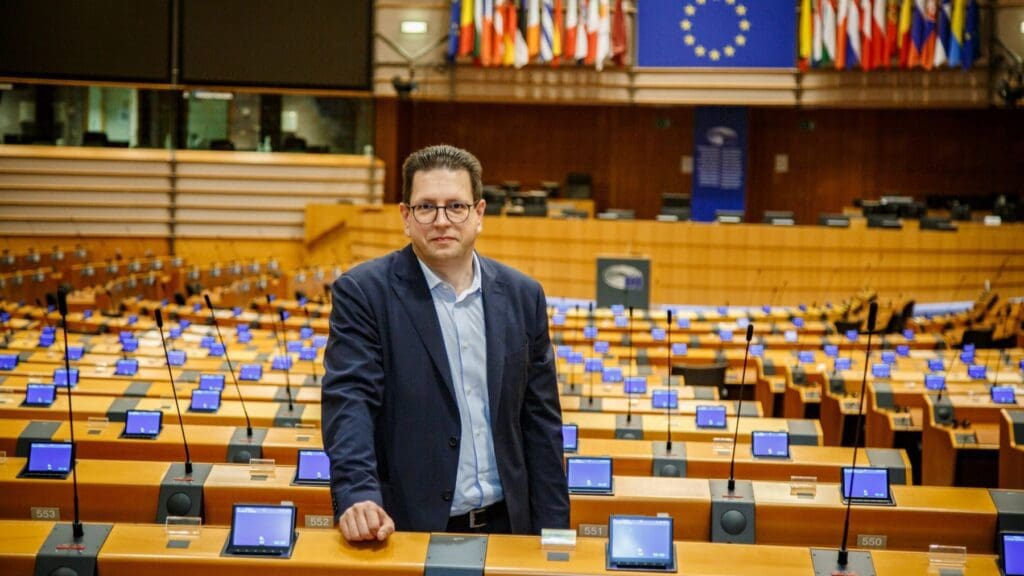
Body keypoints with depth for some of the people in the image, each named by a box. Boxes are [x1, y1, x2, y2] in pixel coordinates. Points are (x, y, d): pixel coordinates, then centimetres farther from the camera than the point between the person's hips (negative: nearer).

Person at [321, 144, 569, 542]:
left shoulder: (522, 296, 5)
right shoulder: (362, 293, -7)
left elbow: (541, 421, 7)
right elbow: (349, 400, -18)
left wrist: (552, 531, 3)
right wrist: (358, 495, -33)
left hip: (505, 524, 4)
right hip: (407, 526, -4)